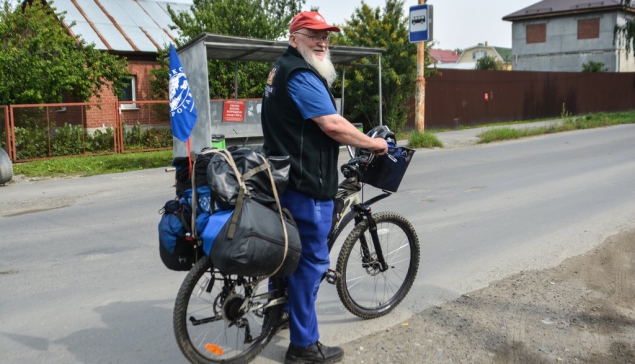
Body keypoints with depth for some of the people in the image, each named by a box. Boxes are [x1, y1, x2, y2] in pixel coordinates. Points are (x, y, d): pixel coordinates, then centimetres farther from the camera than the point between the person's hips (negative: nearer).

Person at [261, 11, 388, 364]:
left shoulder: (282, 69, 17)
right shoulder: (301, 75, -18)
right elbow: (332, 125, -25)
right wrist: (373, 143, -12)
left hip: (284, 176, 11)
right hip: (306, 182, -11)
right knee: (311, 260, -4)